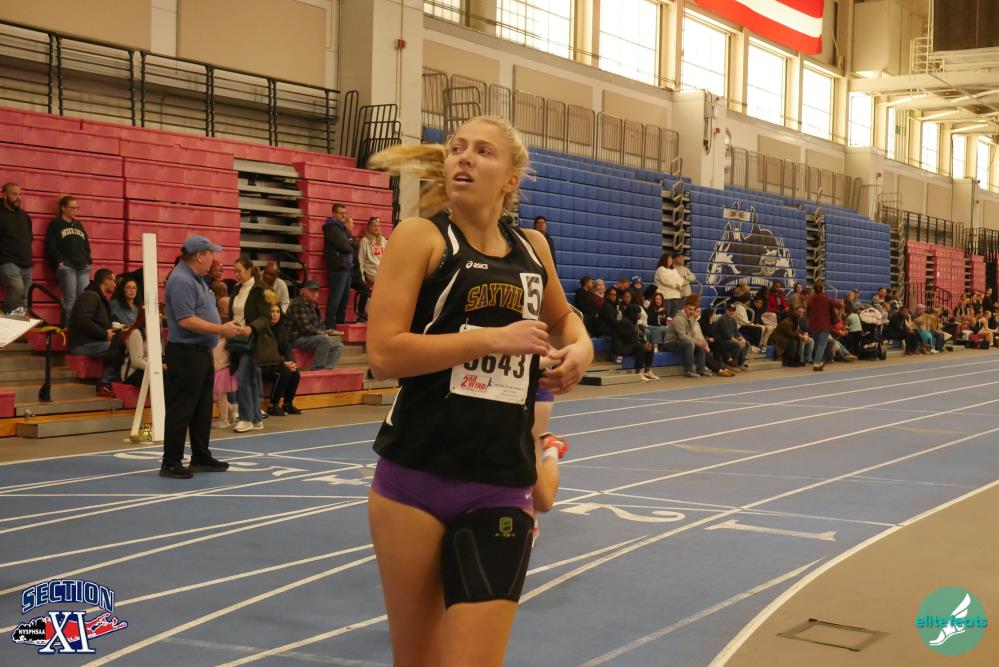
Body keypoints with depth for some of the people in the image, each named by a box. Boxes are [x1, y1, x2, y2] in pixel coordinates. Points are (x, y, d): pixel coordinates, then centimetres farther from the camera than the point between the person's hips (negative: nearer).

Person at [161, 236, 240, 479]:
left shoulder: (196, 279, 15)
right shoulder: (181, 281, -18)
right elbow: (186, 320, -25)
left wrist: (223, 327, 10)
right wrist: (220, 329, -19)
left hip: (201, 352, 11)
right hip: (185, 352, -11)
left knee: (203, 408, 16)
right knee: (181, 409, -5)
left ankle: (201, 457, 25)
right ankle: (171, 463, 1)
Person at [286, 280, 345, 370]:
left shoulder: (312, 305, 15)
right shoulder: (298, 303, -15)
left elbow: (318, 325, 21)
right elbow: (305, 328, -22)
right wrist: (323, 334, -12)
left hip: (309, 338, 10)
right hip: (296, 339, -10)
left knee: (338, 346, 0)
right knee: (324, 340, -31)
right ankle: (317, 370, -25)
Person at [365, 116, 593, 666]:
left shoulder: (533, 247, 9)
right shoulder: (421, 236, -4)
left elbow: (561, 317, 30)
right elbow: (384, 353, -15)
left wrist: (580, 345, 7)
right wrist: (495, 338, -14)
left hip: (501, 489, 3)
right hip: (414, 479, -3)